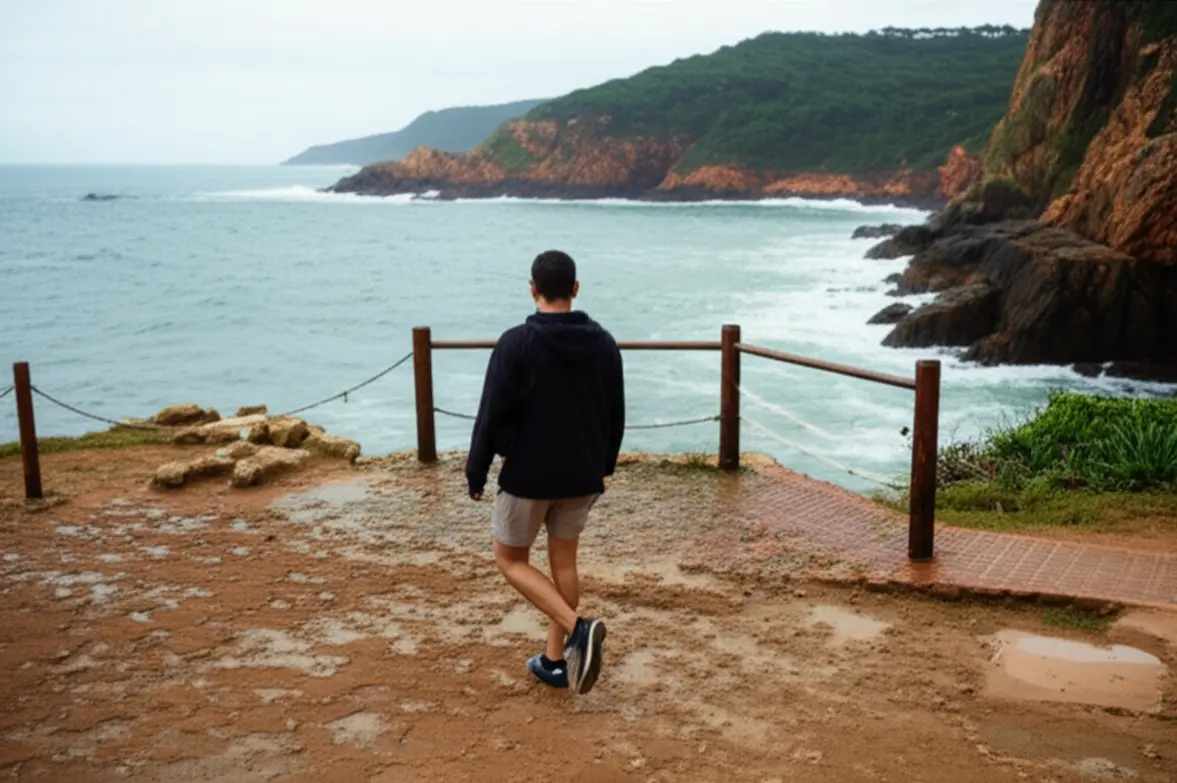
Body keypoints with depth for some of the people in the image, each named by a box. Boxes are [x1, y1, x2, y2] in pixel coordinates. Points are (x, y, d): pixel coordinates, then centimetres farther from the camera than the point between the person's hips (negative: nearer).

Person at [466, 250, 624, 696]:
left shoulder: (517, 343, -16)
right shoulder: (603, 343, 0)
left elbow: (492, 414, -15)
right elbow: (616, 416, 7)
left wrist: (476, 473, -4)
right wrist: (604, 467, 19)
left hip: (528, 474, -5)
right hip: (582, 477, 5)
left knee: (510, 559, 11)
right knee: (564, 562, 16)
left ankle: (578, 628, -7)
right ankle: (556, 660, 21)